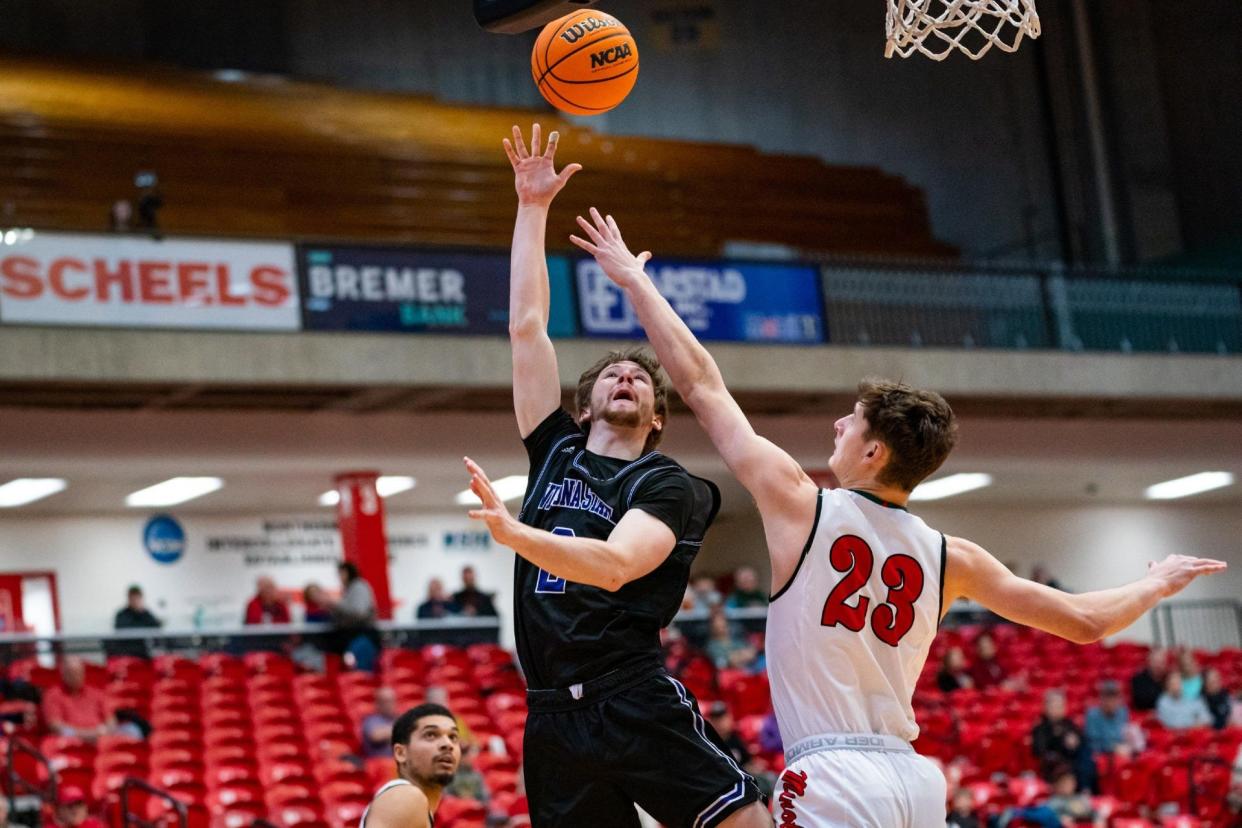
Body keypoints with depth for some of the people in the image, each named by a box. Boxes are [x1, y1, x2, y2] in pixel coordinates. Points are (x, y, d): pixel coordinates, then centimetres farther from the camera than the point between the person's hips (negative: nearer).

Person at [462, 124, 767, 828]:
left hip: (639, 707, -4)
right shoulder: (557, 452, 18)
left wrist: (512, 531, -28)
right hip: (555, 719, 4)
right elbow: (527, 327, 17)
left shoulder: (667, 487, 4)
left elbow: (615, 564, -15)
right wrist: (533, 207, 18)